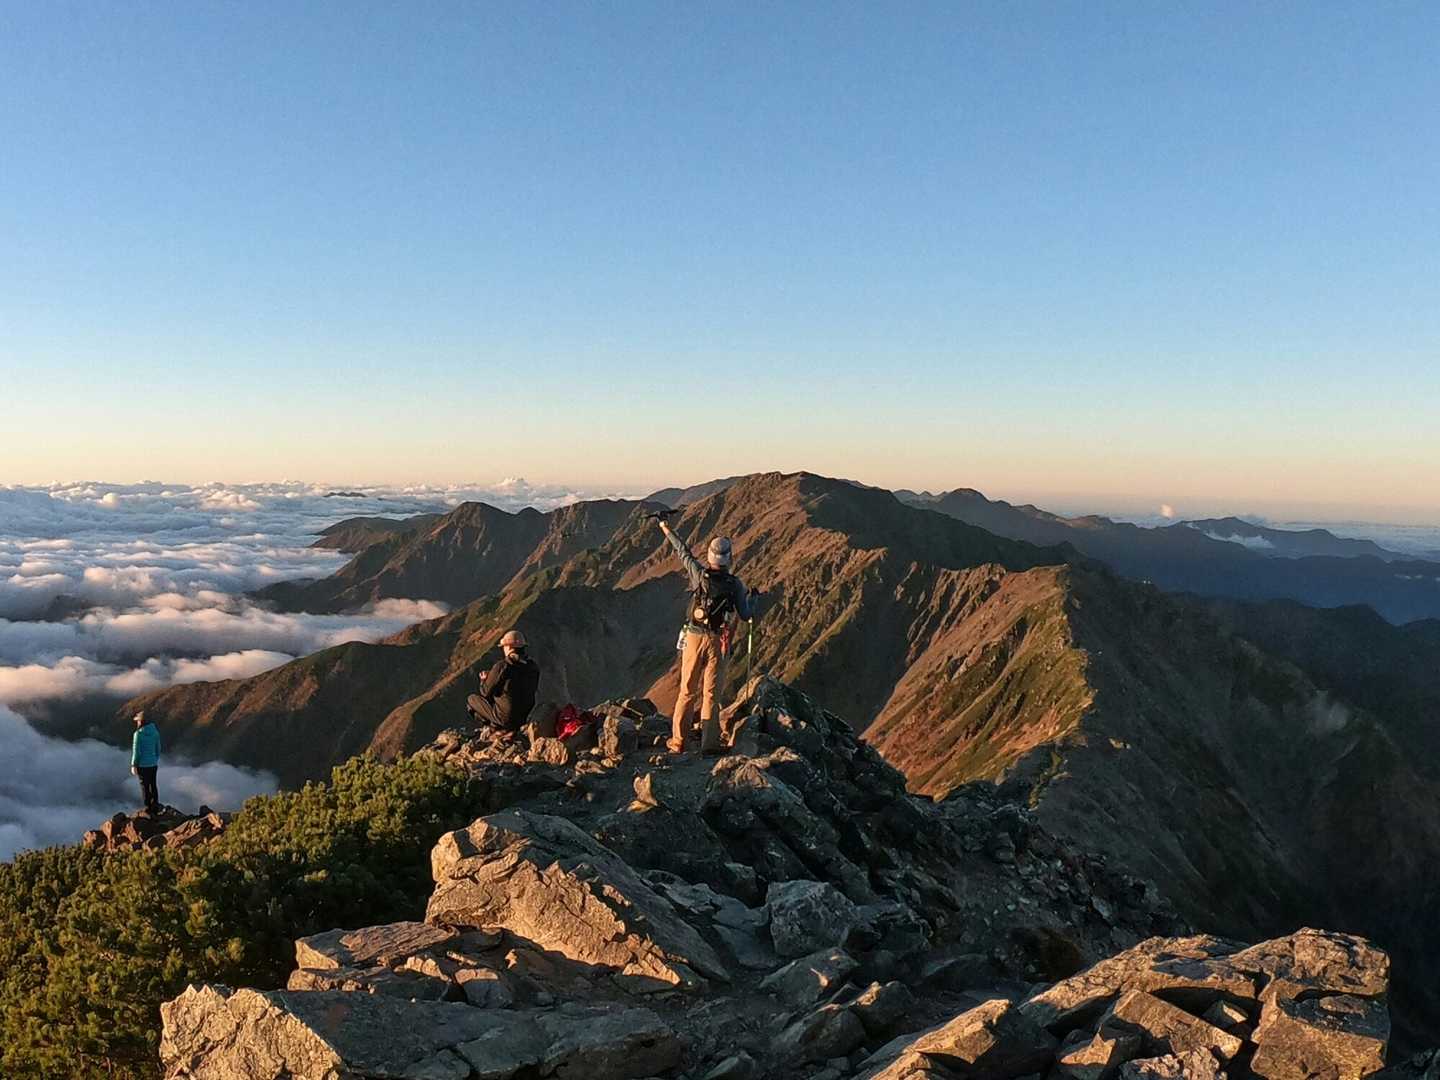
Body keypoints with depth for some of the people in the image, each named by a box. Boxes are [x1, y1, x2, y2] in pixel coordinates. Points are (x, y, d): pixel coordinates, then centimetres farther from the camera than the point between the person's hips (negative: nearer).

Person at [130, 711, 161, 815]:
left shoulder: (138, 734, -18)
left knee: (145, 787, 7)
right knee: (153, 785, 16)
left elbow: (136, 751, -16)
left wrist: (133, 765, -8)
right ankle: (155, 807, 22)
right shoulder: (155, 731, -1)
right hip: (153, 764, 5)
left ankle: (148, 808, 14)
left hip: (143, 765, -5)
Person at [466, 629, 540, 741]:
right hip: (525, 717, 6)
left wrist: (484, 680, 14)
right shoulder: (533, 666, -4)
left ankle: (500, 728, 9)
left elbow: (485, 692, -11)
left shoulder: (502, 666, -20)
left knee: (471, 699, 16)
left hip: (505, 717, -6)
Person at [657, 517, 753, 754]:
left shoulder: (699, 574, -6)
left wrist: (667, 530, 24)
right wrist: (749, 598, 18)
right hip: (717, 641, -1)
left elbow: (683, 551, 9)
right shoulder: (735, 584, -8)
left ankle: (678, 741, 12)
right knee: (711, 694, 5)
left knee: (687, 692, 10)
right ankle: (709, 743, 7)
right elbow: (745, 615, -3)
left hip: (693, 638, 1)